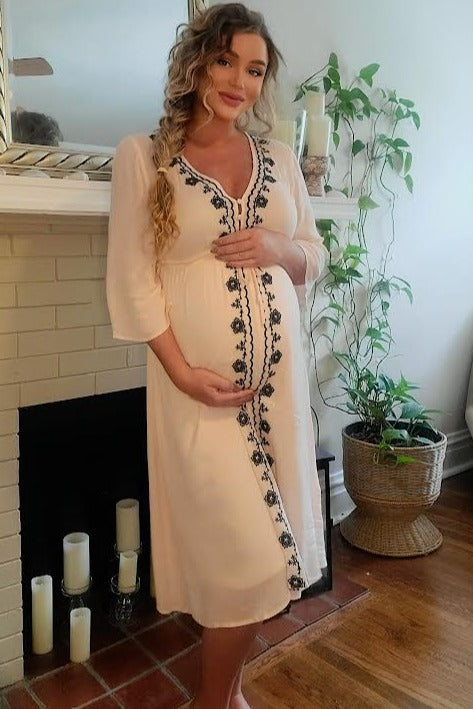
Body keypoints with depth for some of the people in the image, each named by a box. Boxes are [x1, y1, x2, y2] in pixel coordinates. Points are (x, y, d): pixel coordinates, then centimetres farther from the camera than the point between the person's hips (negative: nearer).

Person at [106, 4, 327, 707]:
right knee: (251, 557, -3)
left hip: (279, 373, 5)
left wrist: (280, 249, -7)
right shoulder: (142, 156, -1)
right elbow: (133, 279, -5)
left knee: (254, 559, 11)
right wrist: (182, 372, -15)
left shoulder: (279, 159, 12)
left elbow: (314, 258, 17)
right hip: (201, 381, -4)